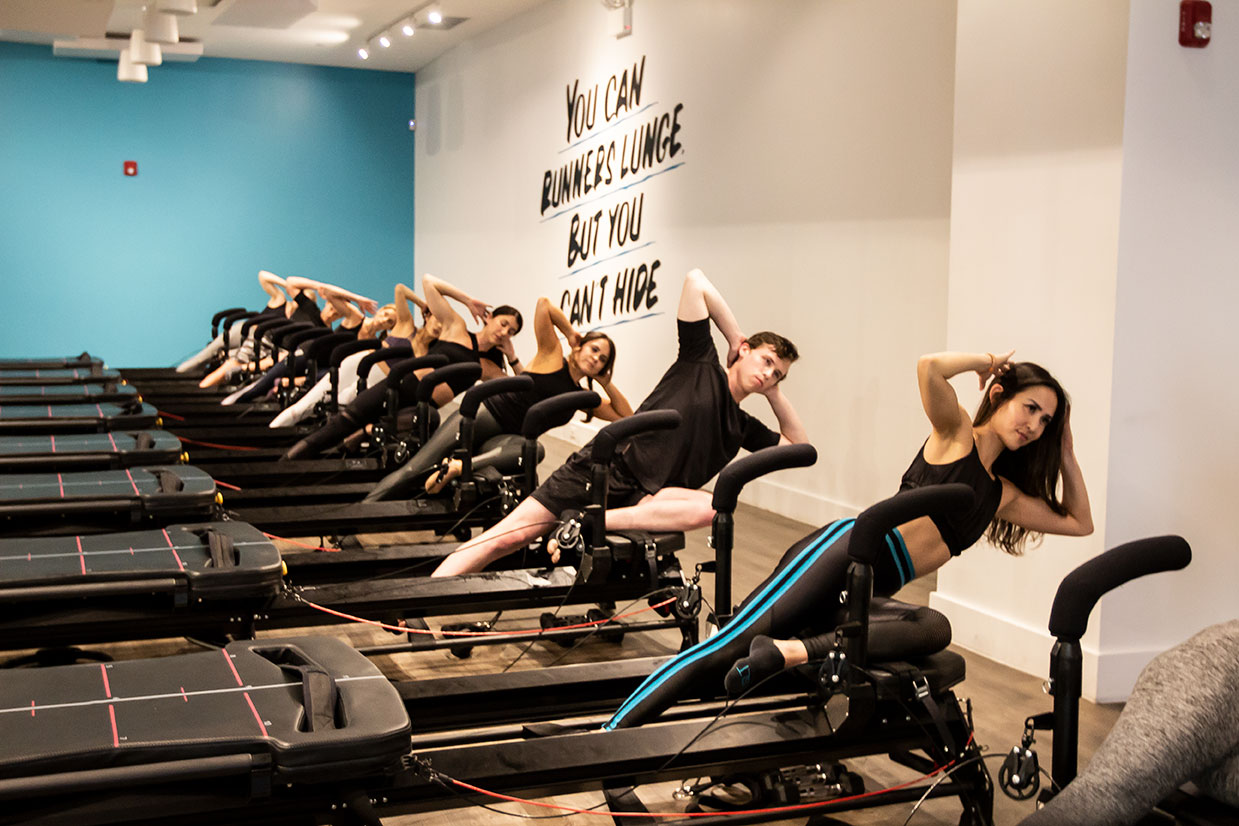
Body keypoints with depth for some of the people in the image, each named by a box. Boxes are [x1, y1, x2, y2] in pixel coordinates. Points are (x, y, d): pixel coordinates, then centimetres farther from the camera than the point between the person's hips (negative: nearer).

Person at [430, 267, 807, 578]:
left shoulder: (743, 428, 21)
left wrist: (775, 394, 14)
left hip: (644, 499, 4)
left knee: (712, 506, -29)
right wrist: (736, 340, 5)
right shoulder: (701, 364, 8)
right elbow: (695, 281, 0)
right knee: (507, 537, -18)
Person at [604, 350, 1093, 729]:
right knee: (730, 646, -19)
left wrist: (1066, 453, 25)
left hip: (870, 593, 9)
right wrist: (986, 361, 4)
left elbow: (1079, 522, 32)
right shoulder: (956, 433, 8)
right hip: (851, 549, -9)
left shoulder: (1005, 495, 27)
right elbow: (929, 367, -12)